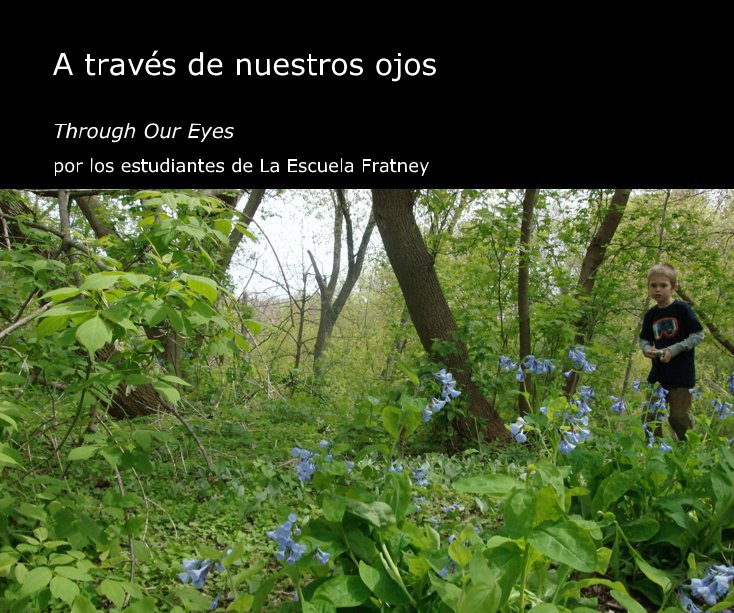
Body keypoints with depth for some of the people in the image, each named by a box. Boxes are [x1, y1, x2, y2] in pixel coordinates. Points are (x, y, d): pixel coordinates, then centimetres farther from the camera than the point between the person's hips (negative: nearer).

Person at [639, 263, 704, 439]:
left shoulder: (682, 309, -8)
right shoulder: (650, 315, 6)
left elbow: (699, 335, -8)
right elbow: (644, 339, 15)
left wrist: (673, 350, -17)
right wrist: (647, 349, -9)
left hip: (681, 373, -5)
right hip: (658, 372, 5)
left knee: (677, 417, -4)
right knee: (650, 416, 7)